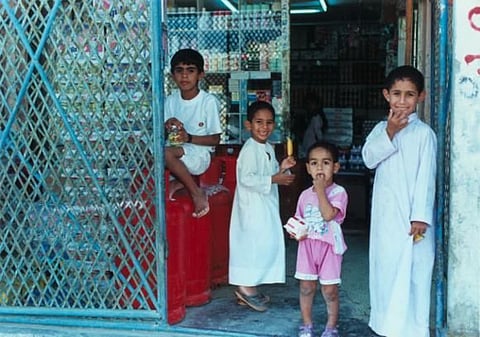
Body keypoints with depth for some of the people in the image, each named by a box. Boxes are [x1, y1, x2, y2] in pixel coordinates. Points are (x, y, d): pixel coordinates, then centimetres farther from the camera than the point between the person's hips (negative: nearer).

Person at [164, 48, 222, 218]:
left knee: (167, 153, -33)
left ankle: (196, 191, -14)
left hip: (200, 153, -5)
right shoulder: (171, 100, 4)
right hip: (177, 149, 5)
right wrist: (167, 126, -14)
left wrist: (189, 138, -21)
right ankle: (180, 179, -5)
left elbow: (215, 139, -7)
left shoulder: (209, 101, -10)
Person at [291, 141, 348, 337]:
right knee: (306, 286, 9)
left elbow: (329, 214, -25)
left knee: (329, 290, 3)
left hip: (329, 246, -4)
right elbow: (298, 220, 15)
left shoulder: (338, 192, -9)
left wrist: (321, 189, -19)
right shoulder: (305, 195, 7)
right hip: (307, 245, 4)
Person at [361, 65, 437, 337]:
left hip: (410, 213, -5)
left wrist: (421, 216, -15)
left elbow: (426, 177, -10)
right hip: (385, 212, 5)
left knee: (411, 269, -4)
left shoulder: (424, 133, -7)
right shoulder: (382, 128, 9)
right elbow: (369, 158, -6)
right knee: (384, 264, 13)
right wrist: (390, 132, -18)